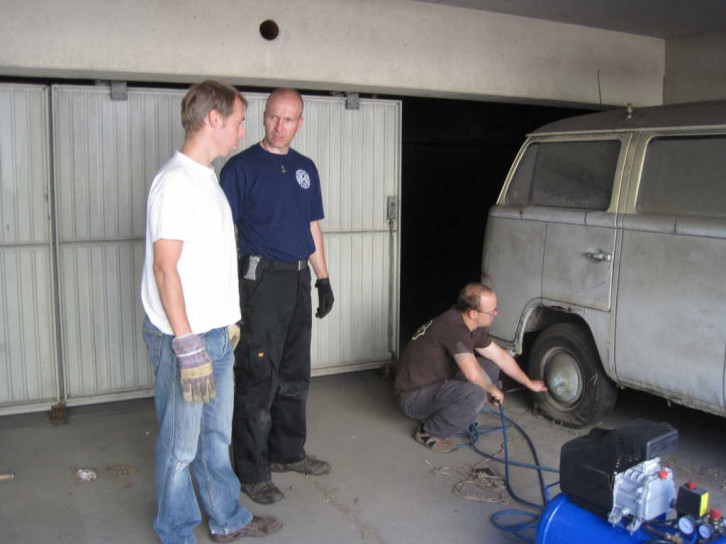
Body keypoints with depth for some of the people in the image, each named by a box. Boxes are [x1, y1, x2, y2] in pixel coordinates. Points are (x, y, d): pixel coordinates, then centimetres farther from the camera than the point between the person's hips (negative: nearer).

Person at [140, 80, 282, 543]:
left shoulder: (207, 178, 13)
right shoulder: (176, 181, -16)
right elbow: (165, 267, -21)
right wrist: (187, 343, -22)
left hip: (215, 333, 9)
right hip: (184, 337, -9)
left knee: (216, 435, 20)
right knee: (181, 444, 6)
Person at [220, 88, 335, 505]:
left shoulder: (306, 168, 13)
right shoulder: (242, 167, -5)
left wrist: (323, 279, 13)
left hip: (299, 279, 6)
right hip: (261, 279, -6)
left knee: (295, 375, 14)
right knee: (258, 379, -3)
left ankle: (288, 452, 30)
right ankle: (252, 471, 8)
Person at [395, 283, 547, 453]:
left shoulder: (471, 326, 1)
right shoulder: (454, 327, -28)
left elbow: (502, 356, 14)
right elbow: (473, 374, -33)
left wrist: (529, 383, 20)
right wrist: (493, 390, -13)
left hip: (437, 383, 9)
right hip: (413, 398, -9)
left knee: (491, 365, 5)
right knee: (475, 394, -33)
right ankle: (428, 432, -10)